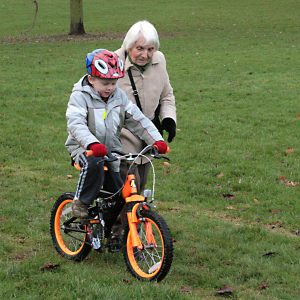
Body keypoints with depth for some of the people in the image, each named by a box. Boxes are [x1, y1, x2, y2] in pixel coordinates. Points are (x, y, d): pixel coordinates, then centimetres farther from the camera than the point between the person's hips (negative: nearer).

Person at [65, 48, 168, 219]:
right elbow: (75, 123, -28)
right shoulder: (80, 96, -13)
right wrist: (92, 144, -46)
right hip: (84, 148, -5)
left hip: (112, 149, 5)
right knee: (94, 164, -38)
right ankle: (81, 202, -18)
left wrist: (157, 140, -14)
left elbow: (137, 119, 1)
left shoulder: (119, 96, 3)